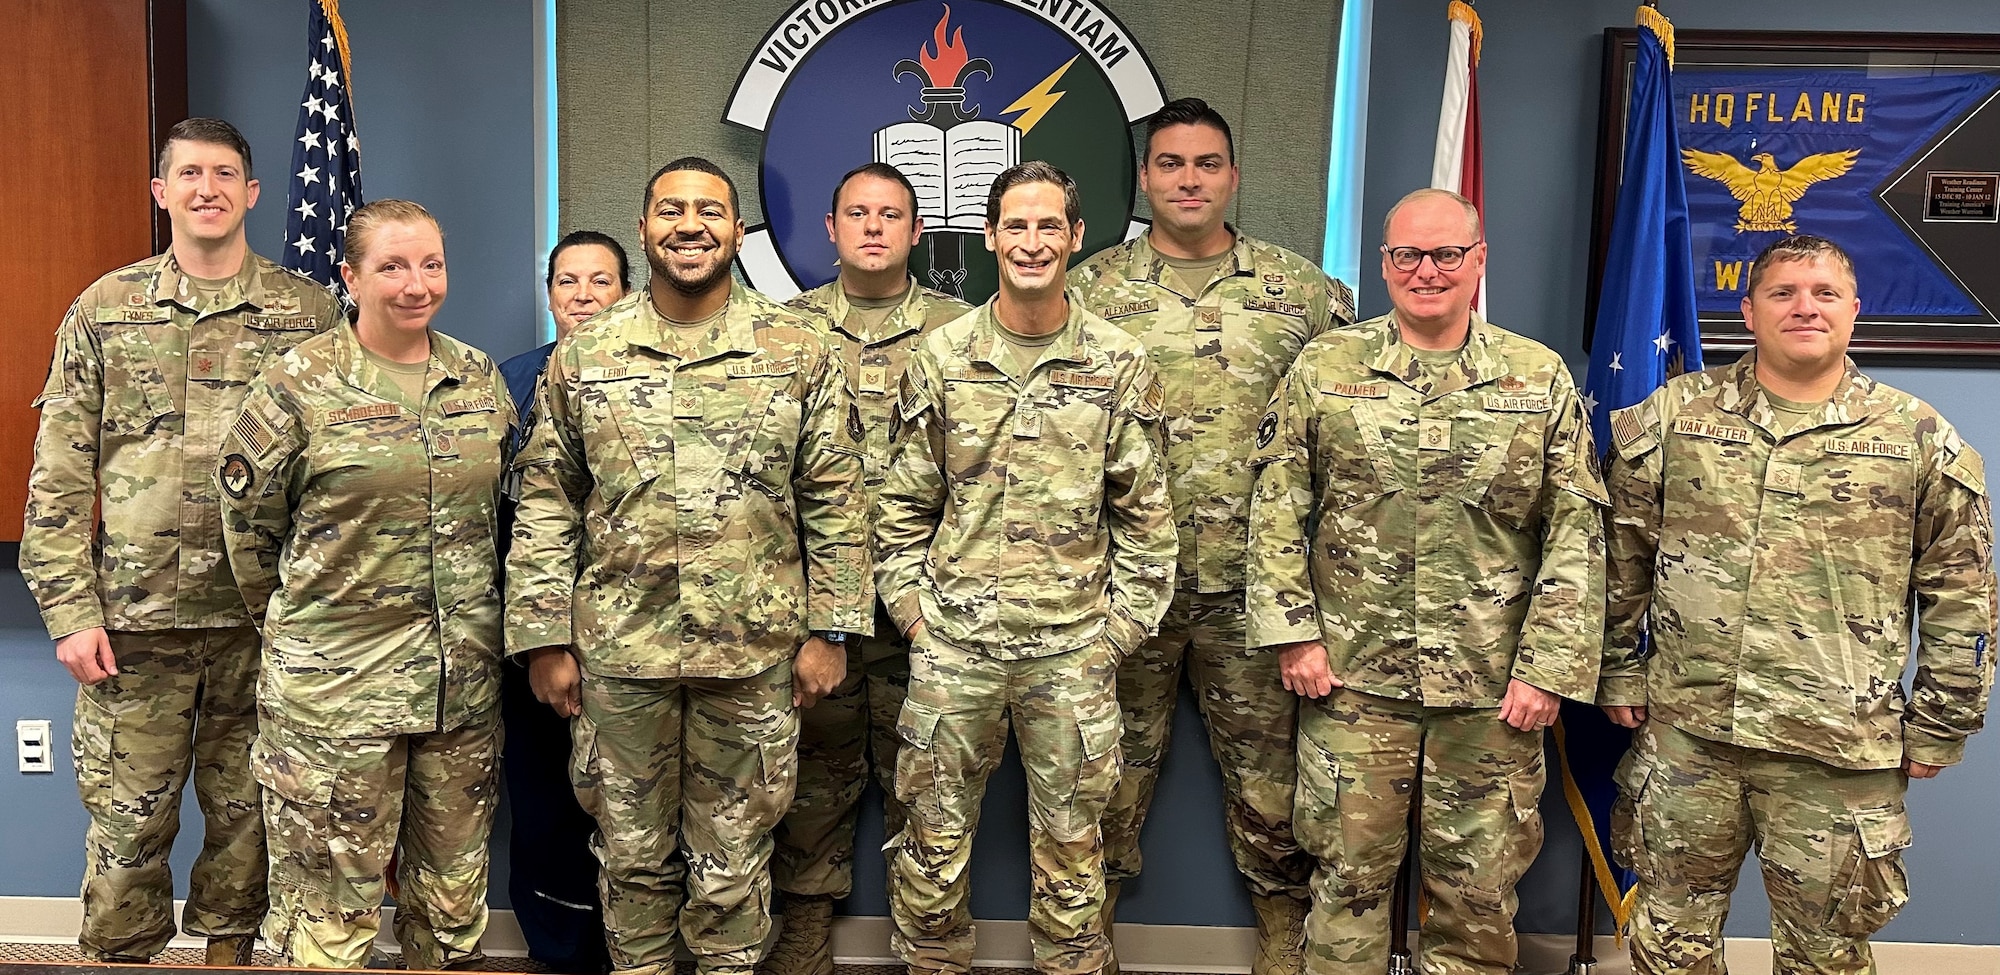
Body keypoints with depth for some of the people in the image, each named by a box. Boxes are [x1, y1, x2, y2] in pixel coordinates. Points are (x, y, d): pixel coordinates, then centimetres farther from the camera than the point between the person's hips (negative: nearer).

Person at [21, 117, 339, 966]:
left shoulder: (310, 312, 3)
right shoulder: (105, 309, 5)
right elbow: (58, 477, 4)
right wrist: (71, 611, -3)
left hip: (266, 617, 0)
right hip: (135, 616, 0)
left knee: (246, 813, 11)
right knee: (126, 822, 7)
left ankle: (230, 949, 29)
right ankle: (119, 957, 24)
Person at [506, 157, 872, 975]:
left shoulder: (800, 353, 0)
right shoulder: (583, 356, 3)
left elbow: (835, 503, 0)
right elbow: (544, 505, 4)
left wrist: (829, 629, -3)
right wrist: (544, 638, 0)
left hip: (754, 653, -1)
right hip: (618, 650, 1)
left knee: (733, 861, 12)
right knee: (633, 854, 15)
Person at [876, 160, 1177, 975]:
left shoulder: (1121, 365, 0)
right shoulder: (940, 357, 2)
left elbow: (1145, 513, 3)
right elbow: (905, 503, 7)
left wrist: (1122, 623, -1)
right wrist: (911, 603, 1)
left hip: (1073, 648, 0)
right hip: (953, 641, 1)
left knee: (1070, 843, 12)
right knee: (934, 838, 12)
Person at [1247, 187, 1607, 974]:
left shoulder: (1541, 378, 2)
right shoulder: (1325, 368, 2)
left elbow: (1577, 535, 1)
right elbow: (1277, 511, 2)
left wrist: (1549, 667, -5)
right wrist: (1292, 632, -4)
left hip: (1493, 689, 1)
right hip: (1352, 677, 0)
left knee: (1480, 888, 12)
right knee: (1349, 877, 9)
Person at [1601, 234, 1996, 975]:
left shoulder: (1921, 439, 2)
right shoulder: (1673, 417, 3)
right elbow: (1621, 561, 7)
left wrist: (1937, 728, 4)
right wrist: (1620, 675, 5)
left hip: (1842, 749, 0)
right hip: (1683, 732, 1)